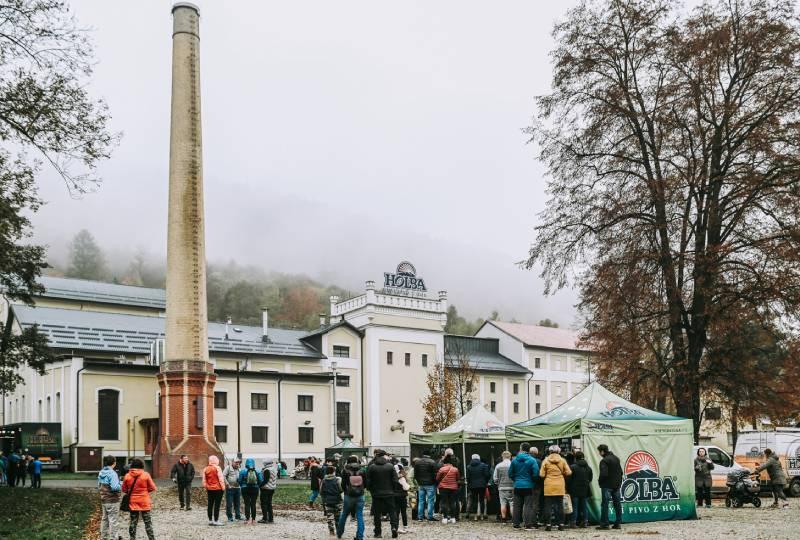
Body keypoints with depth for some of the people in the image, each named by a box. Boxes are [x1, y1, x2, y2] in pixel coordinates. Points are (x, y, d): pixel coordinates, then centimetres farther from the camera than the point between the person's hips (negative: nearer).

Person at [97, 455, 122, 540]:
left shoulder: (101, 473, 7)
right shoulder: (112, 473, -18)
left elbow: (99, 487, 14)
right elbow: (114, 487, -26)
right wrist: (121, 486, -8)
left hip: (103, 500, 8)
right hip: (112, 501, -8)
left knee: (104, 519, 17)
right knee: (114, 521, -1)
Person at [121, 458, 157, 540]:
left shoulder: (127, 476, -6)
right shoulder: (145, 475, -12)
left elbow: (124, 489, 1)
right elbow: (152, 488, -7)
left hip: (133, 502, 2)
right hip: (144, 502, -2)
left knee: (133, 522, 12)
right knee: (148, 522, 7)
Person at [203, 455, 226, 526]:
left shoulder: (205, 469, 5)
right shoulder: (217, 468, -10)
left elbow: (204, 481, 9)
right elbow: (221, 479, -12)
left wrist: (206, 488, 18)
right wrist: (223, 487, -6)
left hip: (209, 490, 6)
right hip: (218, 489, -6)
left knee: (210, 505, 11)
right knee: (217, 505, -3)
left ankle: (210, 520, 16)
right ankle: (216, 521, -4)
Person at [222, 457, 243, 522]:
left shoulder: (239, 469, 16)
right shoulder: (228, 468, -3)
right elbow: (223, 476, -10)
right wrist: (226, 483, -18)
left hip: (238, 488, 6)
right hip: (230, 488, -6)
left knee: (238, 503, 10)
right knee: (229, 504, -3)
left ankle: (238, 516, 18)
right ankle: (230, 517, 2)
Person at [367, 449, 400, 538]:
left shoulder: (371, 467, -6)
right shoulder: (390, 466, -5)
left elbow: (368, 481, -4)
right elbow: (395, 480, -4)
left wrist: (371, 490, 12)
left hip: (376, 494, 0)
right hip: (389, 493, 0)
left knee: (377, 513, 9)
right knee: (392, 511, 9)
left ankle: (377, 532, 11)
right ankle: (394, 527, -11)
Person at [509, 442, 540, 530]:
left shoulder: (514, 460, 1)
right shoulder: (532, 460, -9)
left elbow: (510, 474, 5)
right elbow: (536, 474, -12)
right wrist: (535, 482, 7)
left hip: (517, 486, 3)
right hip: (529, 486, -3)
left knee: (516, 506, 9)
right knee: (528, 505, 0)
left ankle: (516, 524, 12)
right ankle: (528, 524, -6)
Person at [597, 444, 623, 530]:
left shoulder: (604, 461, -16)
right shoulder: (616, 458, 10)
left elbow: (603, 474, -22)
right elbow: (621, 471, 13)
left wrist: (600, 481, -4)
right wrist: (619, 481, 17)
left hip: (607, 485, -8)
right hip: (617, 485, 8)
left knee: (605, 504, -3)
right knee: (617, 504, 11)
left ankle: (604, 524, -4)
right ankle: (618, 523, 13)